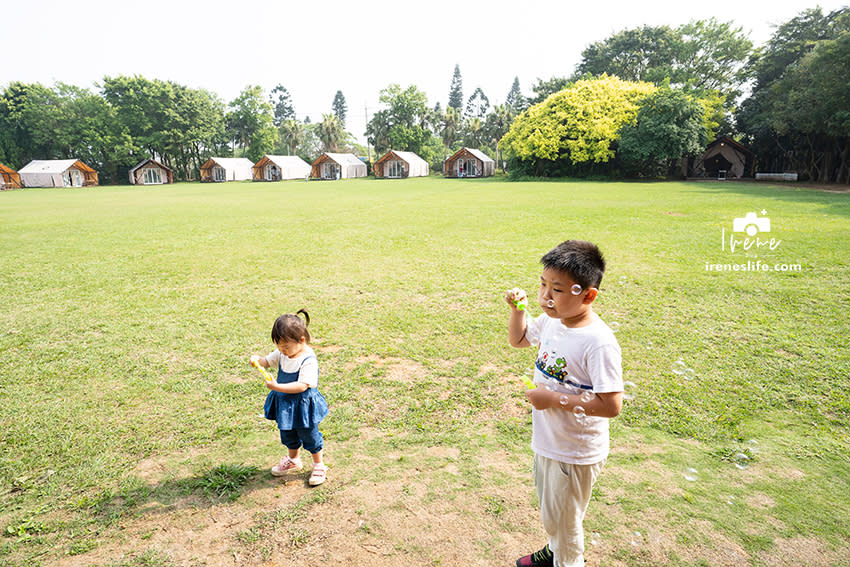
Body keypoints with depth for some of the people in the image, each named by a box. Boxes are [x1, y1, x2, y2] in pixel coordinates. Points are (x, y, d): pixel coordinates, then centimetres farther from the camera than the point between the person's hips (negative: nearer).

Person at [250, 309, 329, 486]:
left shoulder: (308, 360, -28)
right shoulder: (282, 353, -5)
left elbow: (302, 386, -32)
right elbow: (267, 361, 11)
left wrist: (277, 387, -36)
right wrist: (257, 360, -13)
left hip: (303, 405, -7)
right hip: (285, 404, 7)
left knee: (309, 435, 11)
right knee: (288, 435, 25)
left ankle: (319, 465, 33)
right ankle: (293, 460, 50)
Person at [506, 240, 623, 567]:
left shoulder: (599, 343, -31)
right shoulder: (551, 320, -6)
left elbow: (611, 406, -32)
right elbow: (518, 339, 12)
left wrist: (555, 398, -28)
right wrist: (517, 308, -5)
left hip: (576, 453, -8)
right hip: (546, 441, 8)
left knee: (560, 519, 17)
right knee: (550, 511, 31)